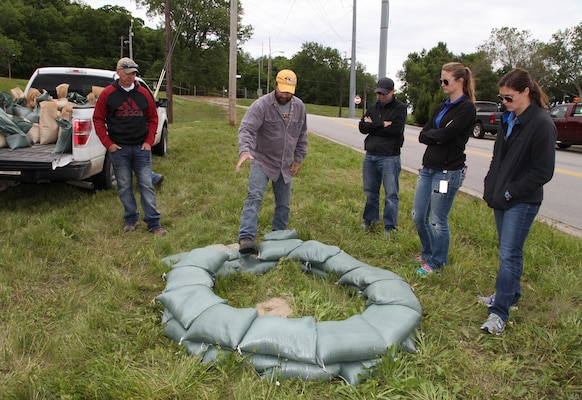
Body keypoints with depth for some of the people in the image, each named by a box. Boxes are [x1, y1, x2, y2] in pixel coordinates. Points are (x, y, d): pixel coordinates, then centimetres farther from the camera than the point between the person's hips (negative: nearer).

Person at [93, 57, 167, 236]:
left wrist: (149, 141, 1)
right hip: (119, 149, -1)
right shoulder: (107, 94, 0)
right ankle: (130, 220, 21)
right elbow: (98, 120, 3)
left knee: (146, 186, 1)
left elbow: (153, 118, 11)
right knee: (124, 187, 7)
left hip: (141, 148, 1)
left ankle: (154, 224, 5)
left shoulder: (143, 93, 5)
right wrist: (108, 143, -4)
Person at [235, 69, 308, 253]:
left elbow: (302, 135, 11)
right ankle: (246, 238, -21)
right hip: (262, 161, -5)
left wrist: (298, 159, 7)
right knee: (254, 196, -19)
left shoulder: (299, 106, 1)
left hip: (285, 165, 5)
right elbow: (246, 129, -25)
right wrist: (245, 150, -43)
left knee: (284, 204, 11)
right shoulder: (261, 105, -16)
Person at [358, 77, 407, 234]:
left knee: (391, 194, -1)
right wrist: (382, 125, -12)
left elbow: (396, 129, -18)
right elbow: (362, 127, 0)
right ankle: (370, 218, 32)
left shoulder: (400, 108, -3)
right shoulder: (373, 108, 13)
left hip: (389, 158, -5)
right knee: (370, 191, 16)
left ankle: (390, 227, 9)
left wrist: (372, 127, -9)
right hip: (370, 156, 5)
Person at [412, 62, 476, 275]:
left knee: (438, 221, 2)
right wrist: (438, 135, -12)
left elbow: (445, 134, -20)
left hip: (448, 171, -8)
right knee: (418, 217, 13)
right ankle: (427, 253, 34)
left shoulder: (467, 108, -10)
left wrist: (431, 134, -3)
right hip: (428, 167, 8)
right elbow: (423, 135, 5)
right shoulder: (442, 107, 14)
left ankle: (437, 262, 22)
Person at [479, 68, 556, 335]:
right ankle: (510, 295, 34)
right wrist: (491, 186, 9)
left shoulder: (542, 124, -16)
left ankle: (499, 313, 0)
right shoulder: (509, 119, 9)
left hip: (523, 202, -8)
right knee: (507, 251, 18)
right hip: (501, 198, 8)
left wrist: (511, 192, -15)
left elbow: (543, 172, -16)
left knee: (509, 255, -7)